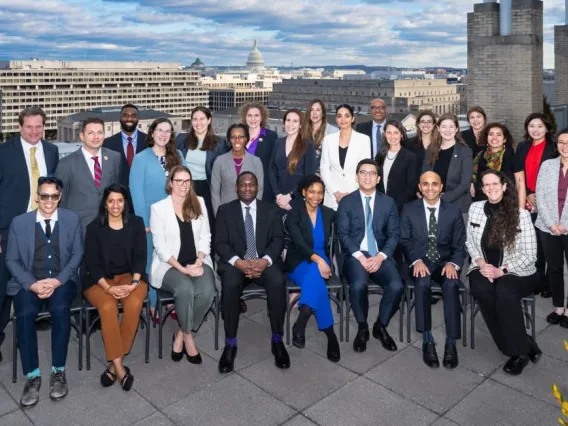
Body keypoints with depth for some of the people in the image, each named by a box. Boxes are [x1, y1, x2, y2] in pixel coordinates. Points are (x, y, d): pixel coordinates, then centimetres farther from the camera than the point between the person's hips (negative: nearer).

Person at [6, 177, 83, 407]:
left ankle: (58, 371, -17)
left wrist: (58, 280, -12)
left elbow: (77, 254, 3)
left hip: (62, 280, 0)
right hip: (29, 282, 1)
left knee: (60, 310, -32)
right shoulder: (19, 222, 7)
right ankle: (32, 376, -16)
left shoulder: (72, 219, 7)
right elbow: (12, 260, 4)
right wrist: (33, 284, -12)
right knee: (25, 315, -29)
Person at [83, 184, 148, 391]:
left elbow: (140, 256, 2)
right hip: (100, 280, -1)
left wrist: (134, 283, -14)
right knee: (108, 307, -33)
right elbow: (91, 263, -3)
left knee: (134, 304, -31)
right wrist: (108, 288, -17)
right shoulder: (94, 228, 1)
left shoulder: (136, 223, 5)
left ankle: (114, 364, -20)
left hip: (130, 276, 1)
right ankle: (118, 366, -24)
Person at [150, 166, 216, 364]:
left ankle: (181, 334, -5)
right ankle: (188, 335, -6)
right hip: (169, 265, -3)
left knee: (207, 291, -28)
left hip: (197, 262, 3)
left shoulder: (199, 203, 8)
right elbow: (160, 246, -7)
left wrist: (198, 263, -9)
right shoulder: (158, 208, -3)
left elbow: (205, 237, 8)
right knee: (185, 289, -34)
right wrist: (183, 269, -17)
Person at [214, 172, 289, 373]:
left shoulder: (271, 209, 12)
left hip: (264, 262, 1)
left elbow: (278, 239, 2)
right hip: (235, 262, 0)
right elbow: (220, 243, 0)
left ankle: (277, 340, -17)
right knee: (230, 284, -33)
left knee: (278, 282, -31)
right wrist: (238, 262, -19)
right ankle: (230, 343, -21)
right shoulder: (225, 210, 10)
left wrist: (265, 260, -18)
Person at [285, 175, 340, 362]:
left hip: (321, 261, 2)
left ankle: (300, 325, -42)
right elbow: (299, 243, -19)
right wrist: (317, 259, -34)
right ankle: (330, 335, -36)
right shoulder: (293, 215, -5)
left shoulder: (329, 214, 8)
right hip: (299, 264, -2)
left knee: (314, 274, -36)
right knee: (316, 280, -35)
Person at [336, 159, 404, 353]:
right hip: (355, 255, -2)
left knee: (396, 286, -26)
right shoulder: (346, 202, 5)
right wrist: (360, 256, -16)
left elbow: (394, 235, 6)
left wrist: (381, 256, -11)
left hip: (381, 255, 2)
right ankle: (362, 328, -4)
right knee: (358, 285, -33)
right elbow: (343, 234, -3)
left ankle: (381, 326, 2)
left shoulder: (389, 202, 11)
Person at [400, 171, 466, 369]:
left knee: (451, 285, -32)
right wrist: (416, 261, -17)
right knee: (423, 283, -34)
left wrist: (453, 264, -16)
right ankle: (427, 340, -24)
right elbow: (405, 241, 1)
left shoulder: (454, 211, 6)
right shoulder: (409, 210, 5)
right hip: (420, 261, -1)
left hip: (445, 262, 1)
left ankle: (451, 343, -25)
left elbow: (460, 246, 4)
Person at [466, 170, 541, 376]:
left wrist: (501, 271, -17)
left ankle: (519, 350, -17)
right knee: (482, 290, -31)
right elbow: (469, 241, 11)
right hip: (484, 269, 3)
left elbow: (529, 255, -8)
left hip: (516, 272, -3)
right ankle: (523, 343, -15)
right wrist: (480, 262, -7)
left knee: (504, 292, -35)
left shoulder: (521, 214, -9)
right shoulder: (475, 208, 2)